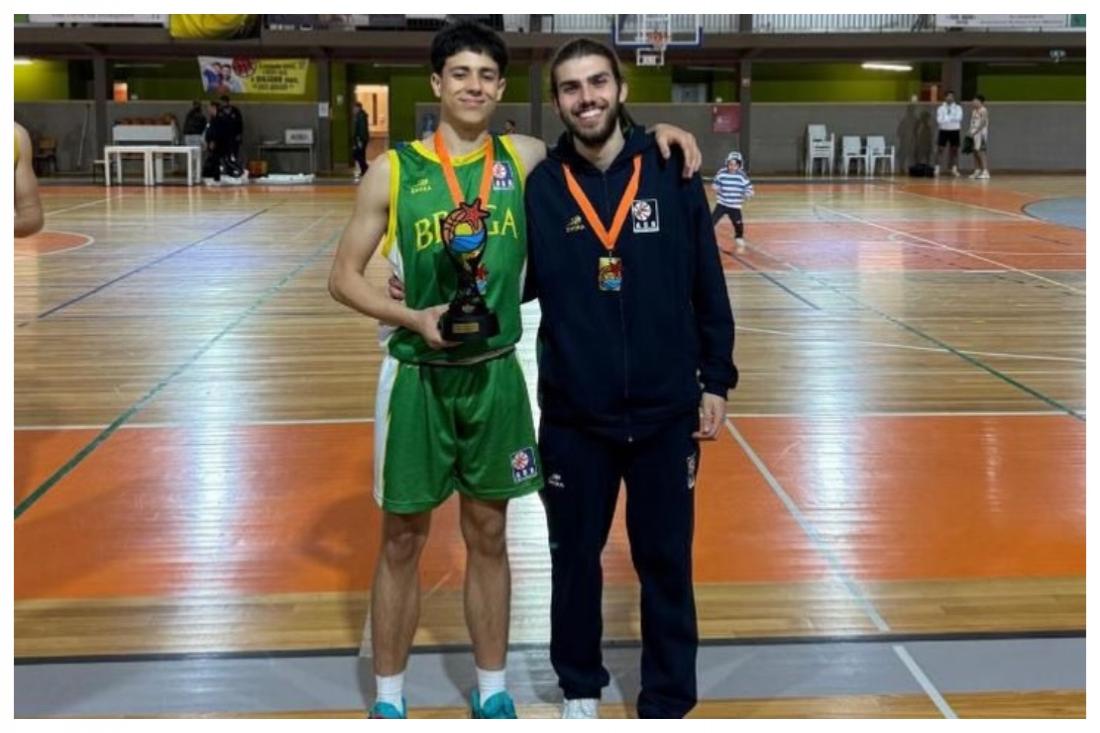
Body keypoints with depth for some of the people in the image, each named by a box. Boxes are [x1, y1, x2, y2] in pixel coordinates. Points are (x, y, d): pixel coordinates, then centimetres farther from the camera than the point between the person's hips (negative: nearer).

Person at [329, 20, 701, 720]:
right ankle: (389, 699, 23)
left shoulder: (524, 158, 0)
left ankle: (491, 692, 27)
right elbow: (344, 277, -1)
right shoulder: (393, 170, -5)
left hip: (494, 374, 2)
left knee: (488, 536, 12)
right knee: (402, 541, 7)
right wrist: (413, 317, -16)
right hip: (418, 376, -2)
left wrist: (653, 132, -5)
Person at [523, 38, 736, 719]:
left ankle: (668, 702, 26)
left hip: (666, 413, 0)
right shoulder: (540, 186, -3)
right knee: (575, 558, 13)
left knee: (666, 563, 10)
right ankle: (580, 688, 34)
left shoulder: (672, 175, -3)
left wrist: (715, 382, 1)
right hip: (574, 416, 1)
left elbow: (709, 288, 1)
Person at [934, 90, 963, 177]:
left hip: (954, 131, 1)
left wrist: (946, 118, -16)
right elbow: (939, 120, -11)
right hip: (944, 130, -1)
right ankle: (937, 169, -4)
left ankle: (954, 169, 8)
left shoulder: (958, 108, 3)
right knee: (941, 149, -4)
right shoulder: (941, 108, 1)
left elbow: (958, 118, -14)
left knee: (955, 149, 3)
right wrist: (952, 118, -13)